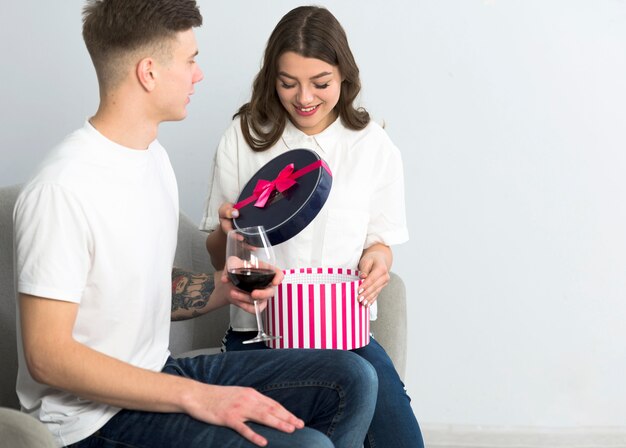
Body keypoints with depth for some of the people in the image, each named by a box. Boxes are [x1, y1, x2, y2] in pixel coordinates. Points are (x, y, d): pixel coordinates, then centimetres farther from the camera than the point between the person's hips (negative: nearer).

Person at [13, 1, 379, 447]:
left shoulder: (154, 156, 10)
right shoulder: (63, 189, -21)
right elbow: (47, 356, -23)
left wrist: (222, 288, -1)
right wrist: (196, 397, -26)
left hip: (161, 372, 10)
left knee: (352, 379, 2)